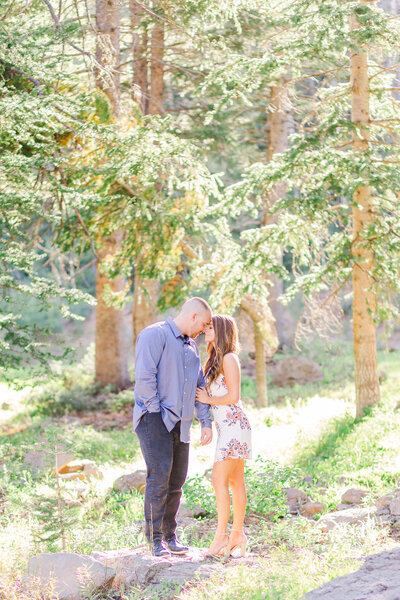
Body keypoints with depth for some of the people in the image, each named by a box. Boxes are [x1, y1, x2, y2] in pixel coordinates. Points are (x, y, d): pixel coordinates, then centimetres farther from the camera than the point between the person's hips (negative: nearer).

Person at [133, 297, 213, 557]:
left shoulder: (191, 346, 20)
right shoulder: (155, 335, -5)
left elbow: (200, 386, 21)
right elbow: (144, 376, -14)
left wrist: (206, 423, 14)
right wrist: (155, 411, -13)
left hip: (180, 423, 8)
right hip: (155, 418, -8)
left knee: (176, 481, 5)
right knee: (159, 476, -14)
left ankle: (170, 535, 13)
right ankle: (155, 538, -8)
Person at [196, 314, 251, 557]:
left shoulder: (229, 359, -11)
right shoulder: (215, 360, 17)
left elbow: (233, 396, -15)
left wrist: (207, 399, -5)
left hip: (234, 425, -10)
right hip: (227, 427, 10)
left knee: (219, 480, -14)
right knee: (235, 481, 11)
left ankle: (221, 536, -14)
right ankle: (238, 534, 16)